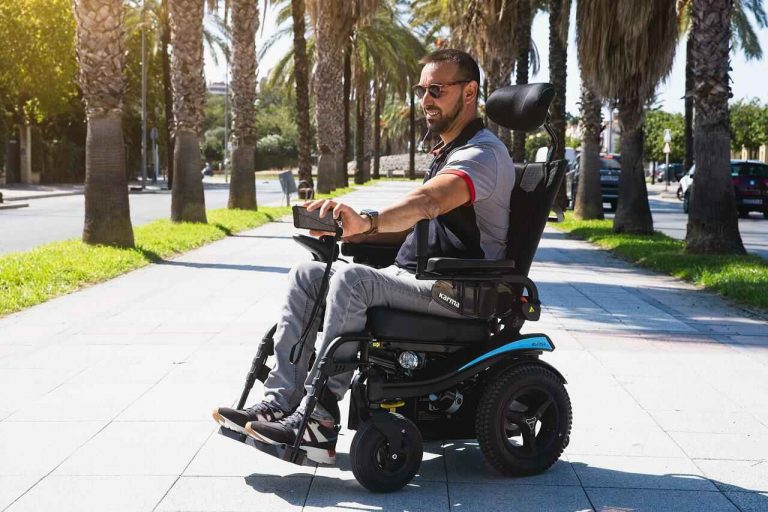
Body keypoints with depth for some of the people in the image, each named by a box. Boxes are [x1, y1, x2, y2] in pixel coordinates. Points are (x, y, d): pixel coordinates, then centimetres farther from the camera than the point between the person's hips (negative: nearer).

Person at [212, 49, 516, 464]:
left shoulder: (483, 153, -13)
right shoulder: (445, 153, 21)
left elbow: (428, 201, -35)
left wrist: (368, 221, -51)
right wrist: (350, 232, 7)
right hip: (415, 277, 10)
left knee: (351, 280, -32)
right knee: (306, 276, 1)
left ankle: (318, 420, -28)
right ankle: (279, 403, -9)